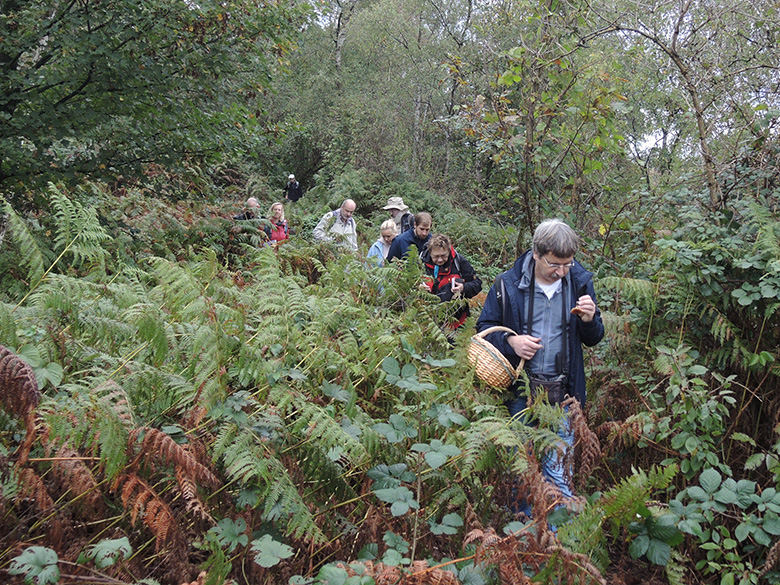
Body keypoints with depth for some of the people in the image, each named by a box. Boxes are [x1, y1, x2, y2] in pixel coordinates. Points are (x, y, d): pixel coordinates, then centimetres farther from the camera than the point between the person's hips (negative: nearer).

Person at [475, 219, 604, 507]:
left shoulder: (580, 282, -1)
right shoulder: (507, 284, -7)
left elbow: (593, 339, 8)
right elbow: (484, 327, 3)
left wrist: (589, 320, -15)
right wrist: (510, 341, -16)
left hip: (561, 395, 0)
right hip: (520, 389, 0)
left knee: (558, 469, 4)